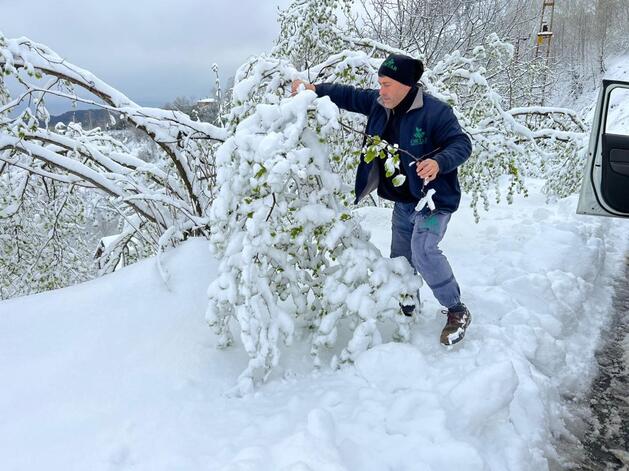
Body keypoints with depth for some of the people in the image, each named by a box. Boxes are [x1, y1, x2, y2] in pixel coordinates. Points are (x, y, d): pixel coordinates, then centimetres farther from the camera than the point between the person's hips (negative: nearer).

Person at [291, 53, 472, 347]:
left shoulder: (435, 111, -19)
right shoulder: (379, 104, 1)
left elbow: (461, 143, -20)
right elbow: (350, 96, 11)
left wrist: (439, 162, -38)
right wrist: (316, 89, 4)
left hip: (433, 199, -8)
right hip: (402, 202, 8)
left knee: (424, 251, -25)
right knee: (400, 258, 15)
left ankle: (457, 311, -7)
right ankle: (404, 307, 35)